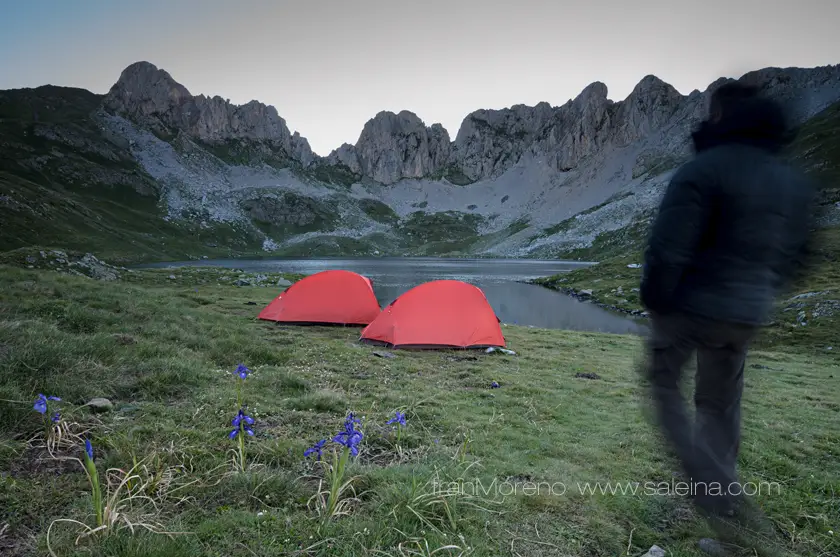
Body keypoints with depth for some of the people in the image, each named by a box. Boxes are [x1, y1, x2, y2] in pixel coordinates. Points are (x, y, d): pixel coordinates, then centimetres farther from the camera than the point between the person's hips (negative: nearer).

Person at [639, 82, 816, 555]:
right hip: (748, 316, 6)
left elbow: (668, 248, -22)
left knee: (665, 384, 13)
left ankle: (718, 492, 5)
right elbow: (798, 255, 14)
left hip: (689, 307, -6)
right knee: (721, 403, 19)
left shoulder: (705, 169, -17)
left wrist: (653, 299, -7)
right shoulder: (796, 181, 7)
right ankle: (720, 497, 29)